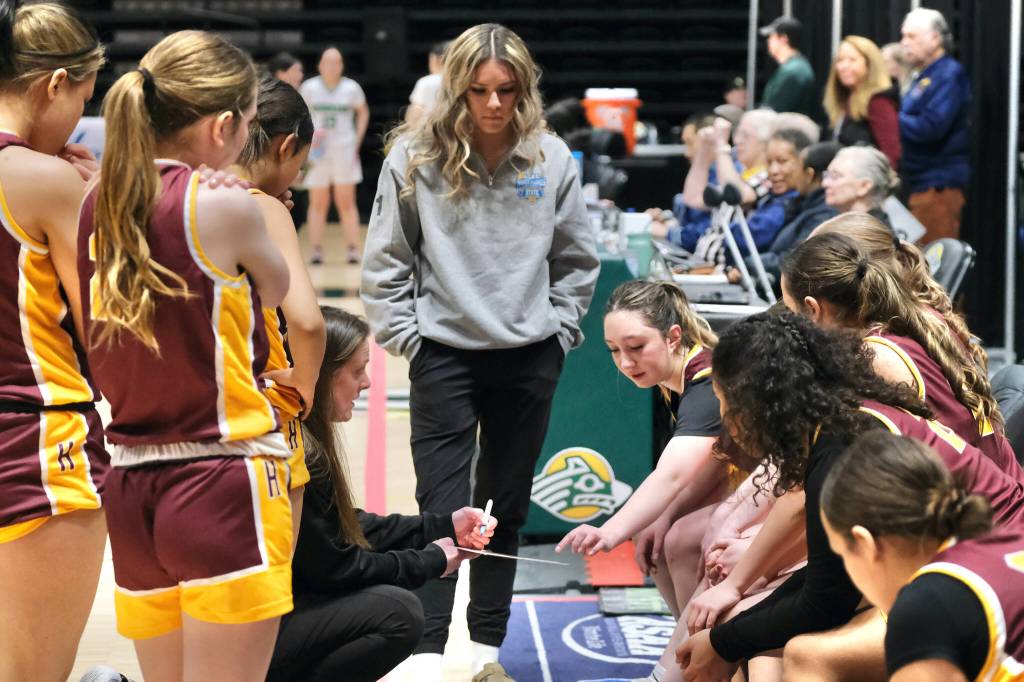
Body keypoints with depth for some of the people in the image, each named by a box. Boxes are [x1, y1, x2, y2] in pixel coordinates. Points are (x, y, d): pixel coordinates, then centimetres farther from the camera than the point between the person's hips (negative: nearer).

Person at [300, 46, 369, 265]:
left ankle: (352, 249, 2)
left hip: (344, 150, 0)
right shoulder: (309, 87, 1)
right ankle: (316, 250, 6)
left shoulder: (351, 88, 2)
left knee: (346, 202, 1)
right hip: (317, 151, 0)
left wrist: (357, 140, 9)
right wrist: (309, 133, -7)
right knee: (318, 203, 3)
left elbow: (363, 112, 16)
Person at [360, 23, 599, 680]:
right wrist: (406, 334, -6)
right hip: (443, 355, -2)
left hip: (529, 358, 3)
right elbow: (386, 260, -2)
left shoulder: (552, 158, -2)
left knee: (507, 508, 12)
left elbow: (577, 261, 7)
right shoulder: (415, 157, -8)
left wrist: (557, 330, 1)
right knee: (444, 508, -5)